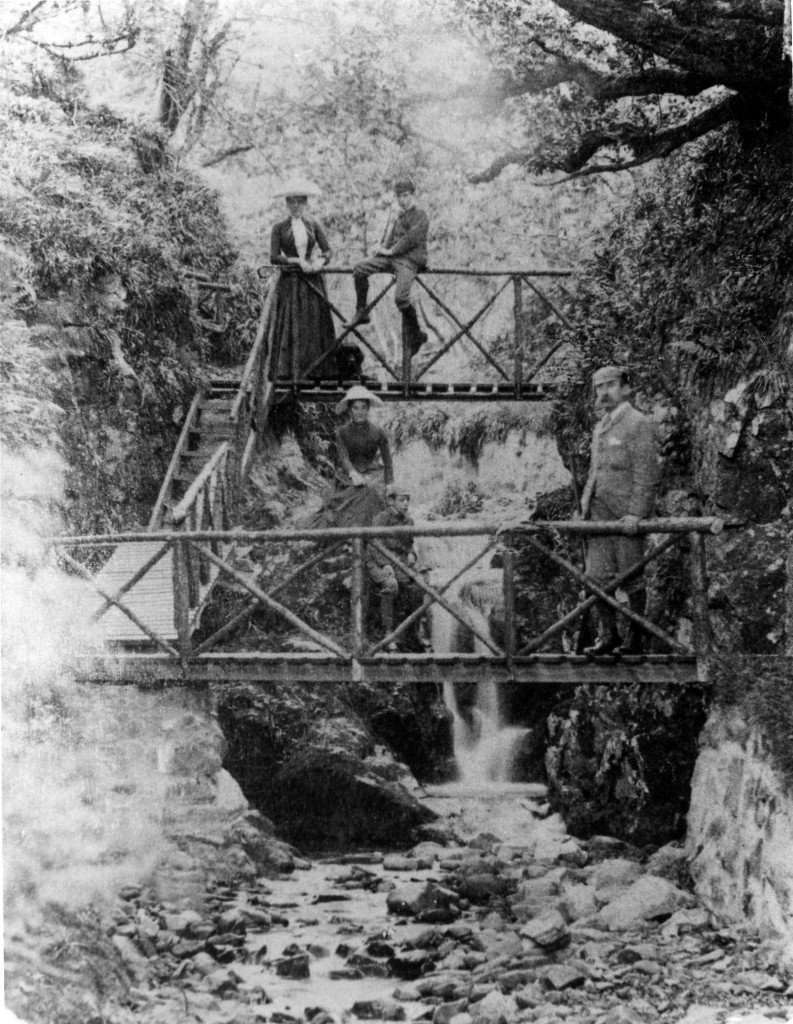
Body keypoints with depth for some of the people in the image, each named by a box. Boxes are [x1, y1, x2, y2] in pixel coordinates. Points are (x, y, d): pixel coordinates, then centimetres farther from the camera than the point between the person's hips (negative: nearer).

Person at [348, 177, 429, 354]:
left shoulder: (420, 217, 0)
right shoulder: (394, 217, 24)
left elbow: (411, 239, -12)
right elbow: (386, 239, 26)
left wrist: (391, 250, -14)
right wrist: (382, 248, 3)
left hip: (409, 261, -7)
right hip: (391, 259, 7)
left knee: (401, 297, -24)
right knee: (359, 268, -12)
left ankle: (416, 335, -6)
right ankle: (361, 312, -4)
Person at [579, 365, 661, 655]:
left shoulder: (639, 424, -7)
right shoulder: (600, 428, 18)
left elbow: (647, 474, -13)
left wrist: (635, 512, -20)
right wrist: (585, 505, 14)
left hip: (626, 514, -7)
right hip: (599, 513, 7)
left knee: (631, 578, 1)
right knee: (597, 576, 4)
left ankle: (635, 638, 10)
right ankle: (607, 634, 12)